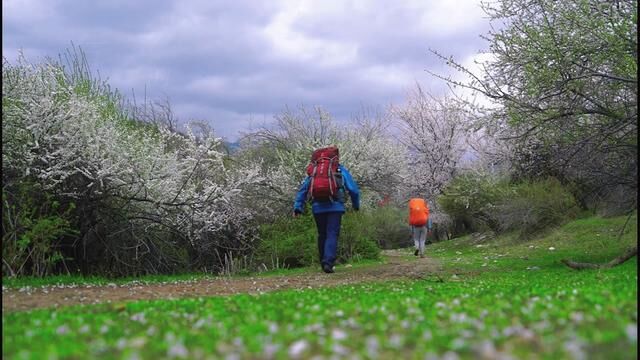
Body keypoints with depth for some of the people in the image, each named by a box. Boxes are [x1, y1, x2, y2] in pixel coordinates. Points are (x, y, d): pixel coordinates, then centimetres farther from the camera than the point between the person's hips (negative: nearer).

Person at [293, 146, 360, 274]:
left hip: (318, 207, 3)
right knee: (332, 234, -5)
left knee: (322, 235, 15)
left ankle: (324, 263, 21)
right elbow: (353, 189, 6)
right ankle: (328, 262, -22)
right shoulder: (341, 170, 9)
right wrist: (356, 205, 21)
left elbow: (303, 189, 10)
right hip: (335, 207, -3)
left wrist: (298, 206, 7)